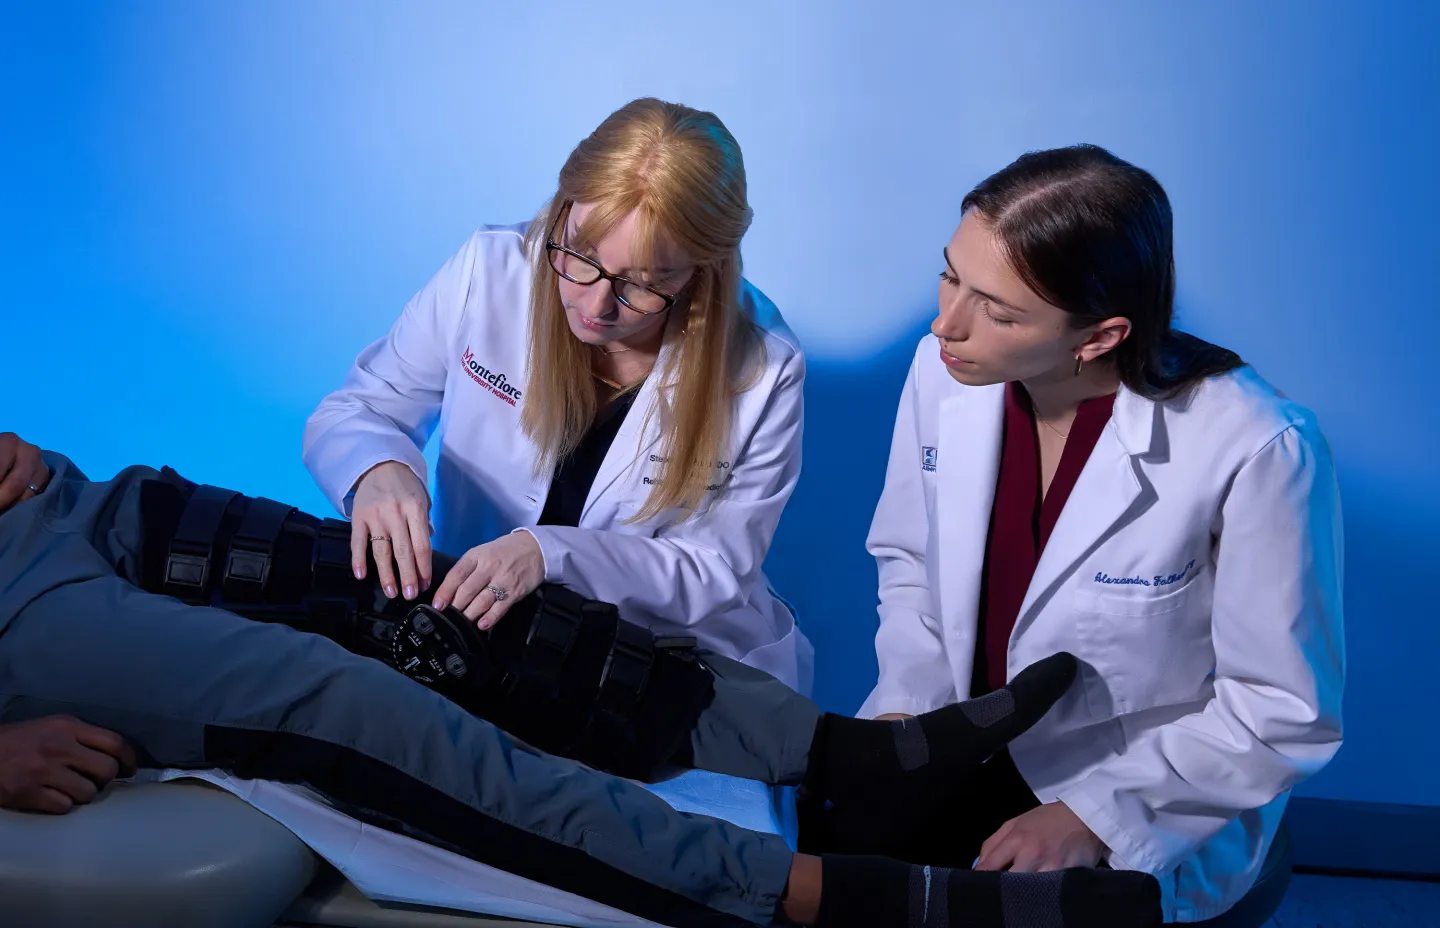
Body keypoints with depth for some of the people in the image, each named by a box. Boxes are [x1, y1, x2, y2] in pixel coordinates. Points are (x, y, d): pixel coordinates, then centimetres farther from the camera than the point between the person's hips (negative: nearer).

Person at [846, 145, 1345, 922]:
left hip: (1149, 818, -4)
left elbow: (1285, 713, -16)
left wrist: (1092, 817, -18)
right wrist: (905, 706, -8)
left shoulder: (1255, 450, -25)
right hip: (958, 755, 5)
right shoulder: (944, 371, -11)